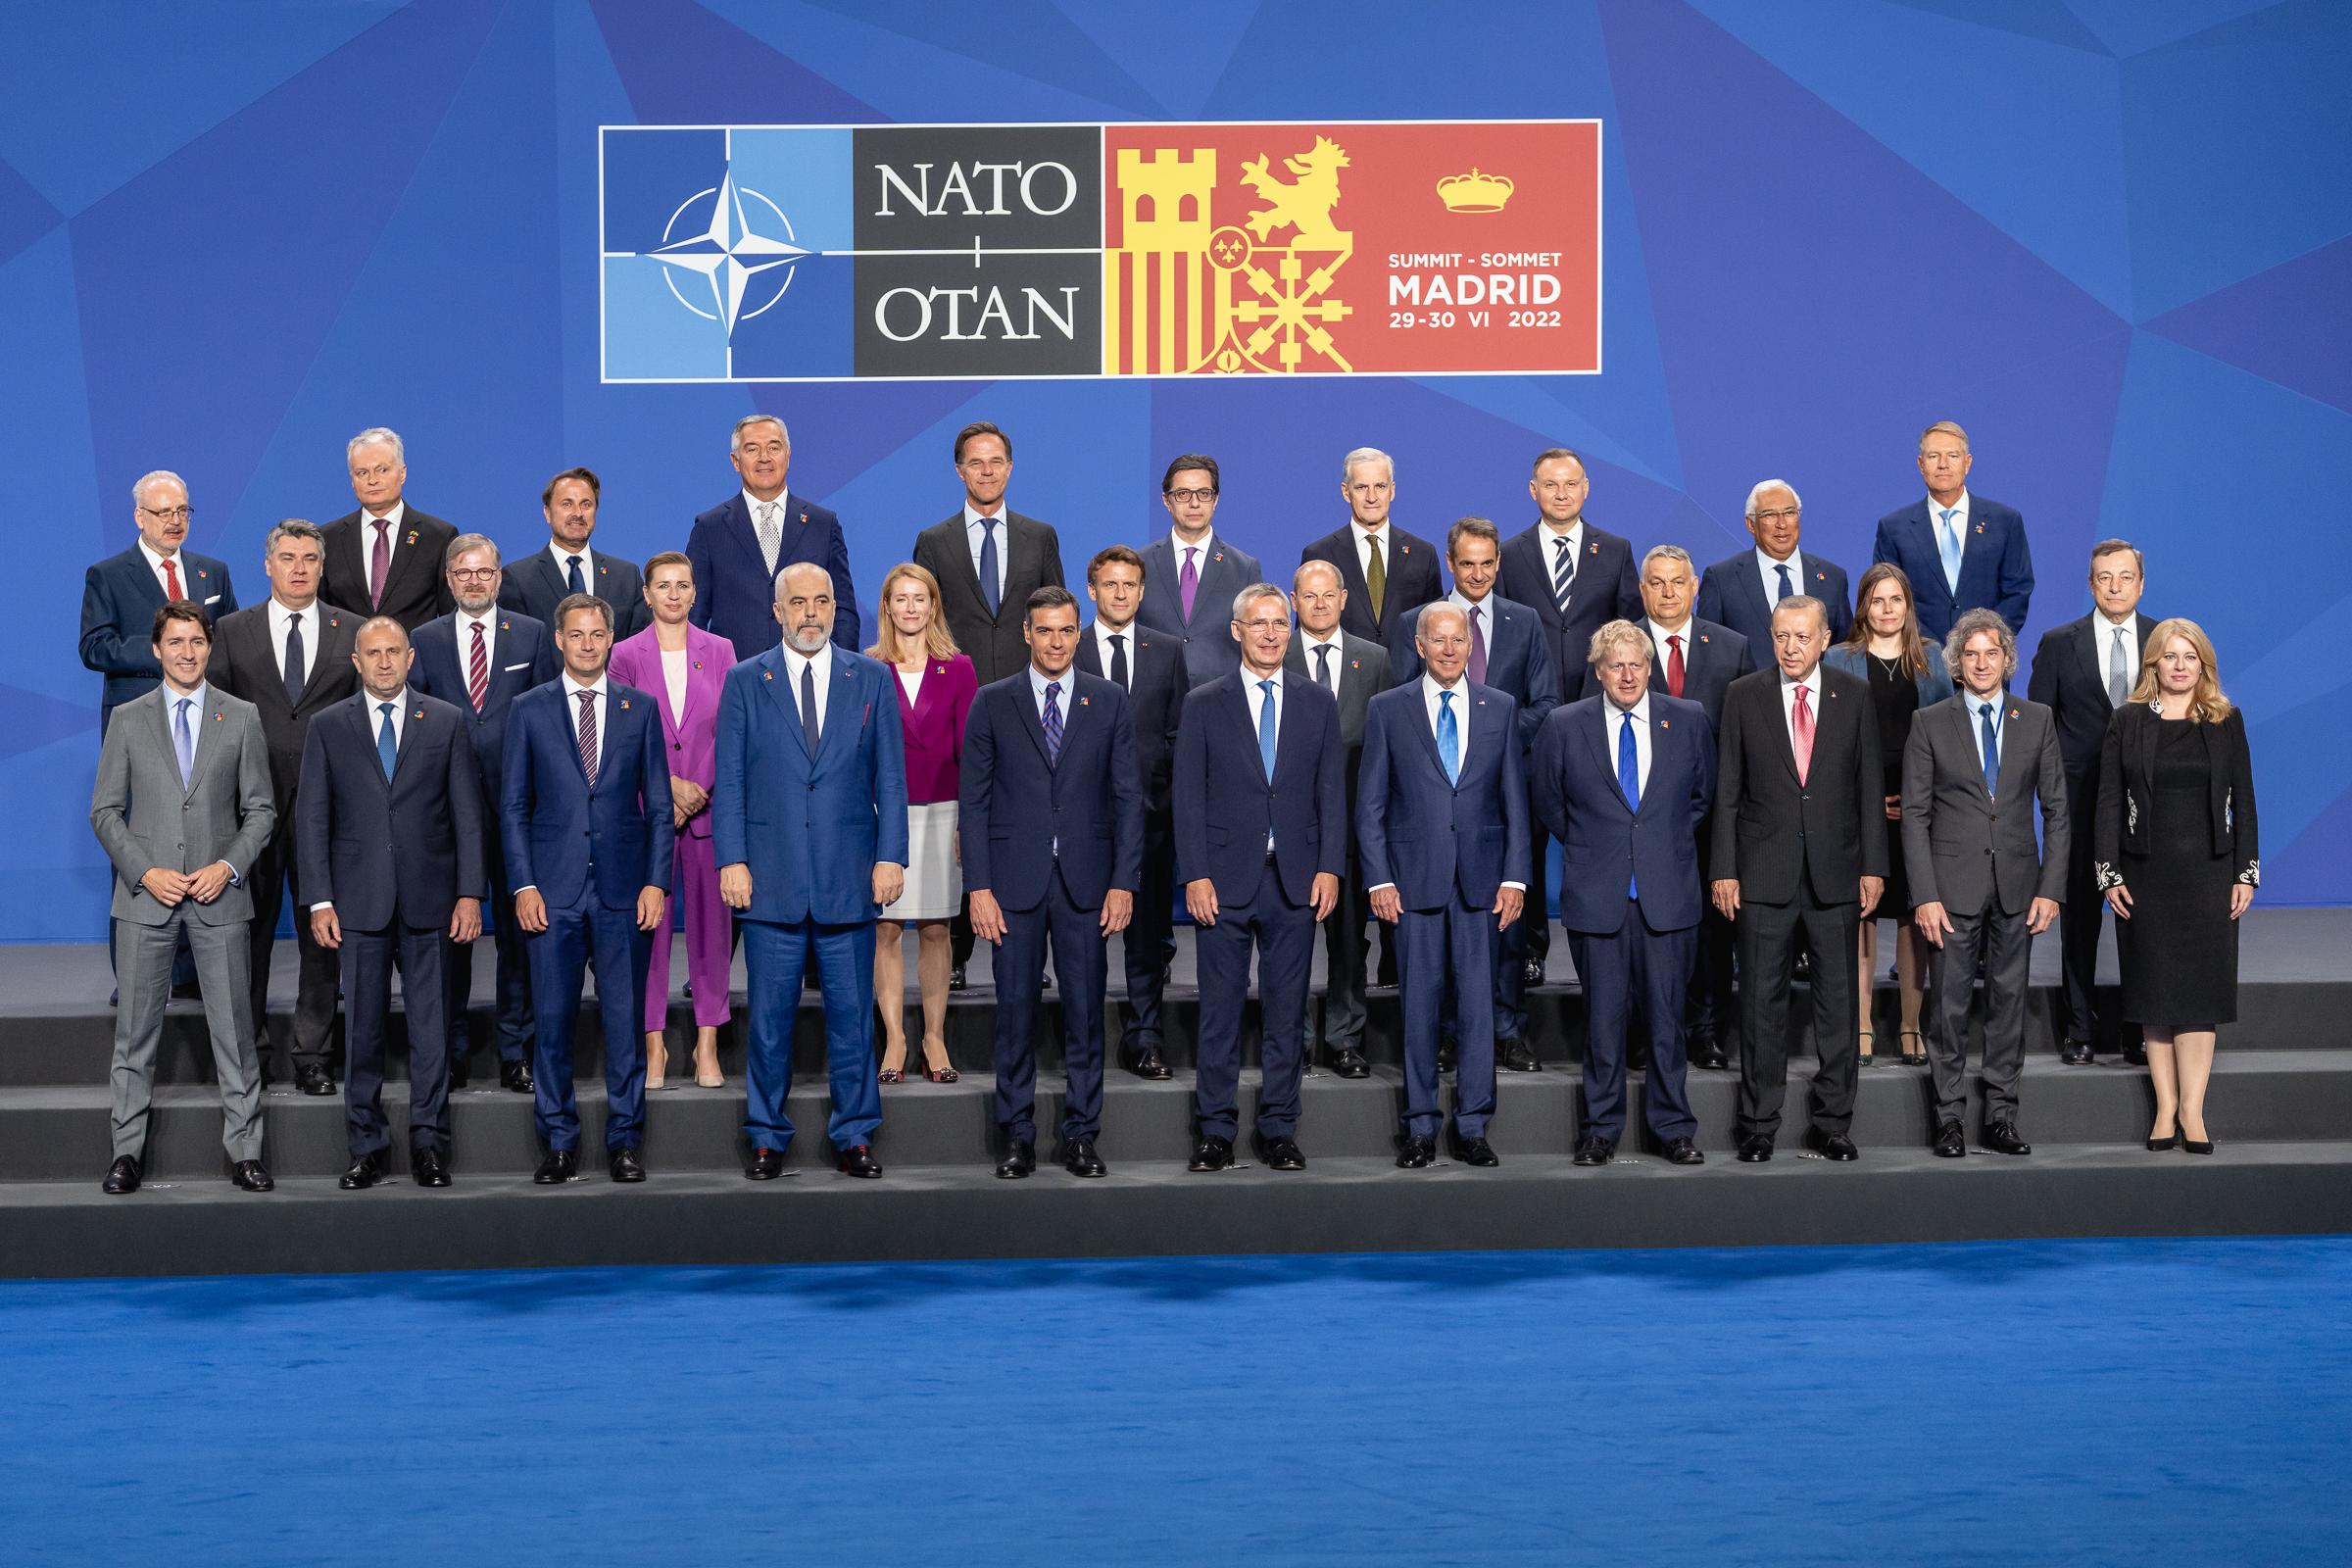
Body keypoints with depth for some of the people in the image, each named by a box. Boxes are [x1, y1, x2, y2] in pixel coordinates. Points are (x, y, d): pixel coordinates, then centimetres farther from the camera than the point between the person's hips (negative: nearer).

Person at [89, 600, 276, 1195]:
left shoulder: (241, 718, 6)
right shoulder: (129, 721, 6)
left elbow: (260, 809, 7)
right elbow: (105, 812, 5)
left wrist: (228, 866, -9)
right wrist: (146, 872, -8)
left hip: (219, 896, 0)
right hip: (146, 899, 0)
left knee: (233, 1029, 1)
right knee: (135, 1029, 4)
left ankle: (245, 1150, 7)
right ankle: (128, 1150, 12)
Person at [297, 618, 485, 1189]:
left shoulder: (446, 722, 7)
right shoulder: (328, 727, 7)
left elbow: (467, 813, 5)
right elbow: (313, 819, 5)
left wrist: (469, 893, -3)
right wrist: (319, 900, -3)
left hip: (428, 901, 0)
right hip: (360, 901, 0)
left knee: (430, 1024, 2)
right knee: (362, 1026, 4)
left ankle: (428, 1143, 10)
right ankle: (367, 1148, 12)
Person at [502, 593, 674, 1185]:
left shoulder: (640, 707, 8)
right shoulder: (529, 709, 6)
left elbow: (659, 804, 8)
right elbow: (513, 806, 6)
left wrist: (657, 881, -1)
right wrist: (523, 885, -3)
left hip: (623, 890, 0)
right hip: (553, 890, 0)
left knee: (625, 1018, 2)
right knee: (552, 1019, 2)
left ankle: (624, 1140, 12)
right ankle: (559, 1142, 12)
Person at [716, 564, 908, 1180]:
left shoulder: (872, 679, 8)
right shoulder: (744, 681, 6)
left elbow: (891, 777, 6)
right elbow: (729, 779, 4)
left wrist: (890, 857, -2)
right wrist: (732, 860, -4)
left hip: (849, 876, 1)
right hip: (770, 876, 0)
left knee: (851, 1011, 4)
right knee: (769, 1014, 4)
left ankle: (854, 1135, 15)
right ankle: (767, 1138, 15)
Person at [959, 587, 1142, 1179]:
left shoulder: (1109, 702, 6)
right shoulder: (992, 703, 3)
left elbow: (1127, 796, 5)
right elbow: (973, 800, 2)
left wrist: (1124, 881, -3)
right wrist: (978, 886, -6)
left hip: (1086, 880, 1)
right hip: (1015, 881, -1)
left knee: (1085, 1009, 4)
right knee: (1016, 1008, 3)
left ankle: (1081, 1136, 13)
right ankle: (1018, 1137, 13)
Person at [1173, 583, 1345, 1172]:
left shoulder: (1318, 703, 9)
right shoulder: (1204, 705, 4)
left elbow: (1332, 792, 7)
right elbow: (1189, 797, 0)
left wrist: (1329, 868, -3)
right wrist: (1195, 876, -8)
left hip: (1296, 880, 2)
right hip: (1224, 880, -1)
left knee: (1286, 1011, 6)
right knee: (1220, 1008, 2)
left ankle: (1279, 1128, 14)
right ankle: (1215, 1130, 10)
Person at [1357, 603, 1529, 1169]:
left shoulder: (1501, 708, 9)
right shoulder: (1387, 709, 5)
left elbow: (1515, 800, 8)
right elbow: (1370, 803, 4)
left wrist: (1514, 876, 0)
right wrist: (1379, 878, -4)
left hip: (1482, 878, 1)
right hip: (1415, 878, -1)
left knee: (1479, 1001, 1)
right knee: (1419, 1002, 3)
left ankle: (1472, 1127, 10)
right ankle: (1421, 1126, 12)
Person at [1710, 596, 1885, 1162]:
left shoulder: (1854, 696, 5)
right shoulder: (1744, 696, 3)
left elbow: (1870, 786, 6)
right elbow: (1726, 790, 2)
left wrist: (1872, 866, 0)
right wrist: (1723, 870, -3)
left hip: (1836, 873, 1)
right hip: (1764, 873, -1)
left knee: (1838, 999, 5)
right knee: (1762, 1000, 3)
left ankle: (1833, 1123, 15)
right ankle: (1758, 1125, 12)